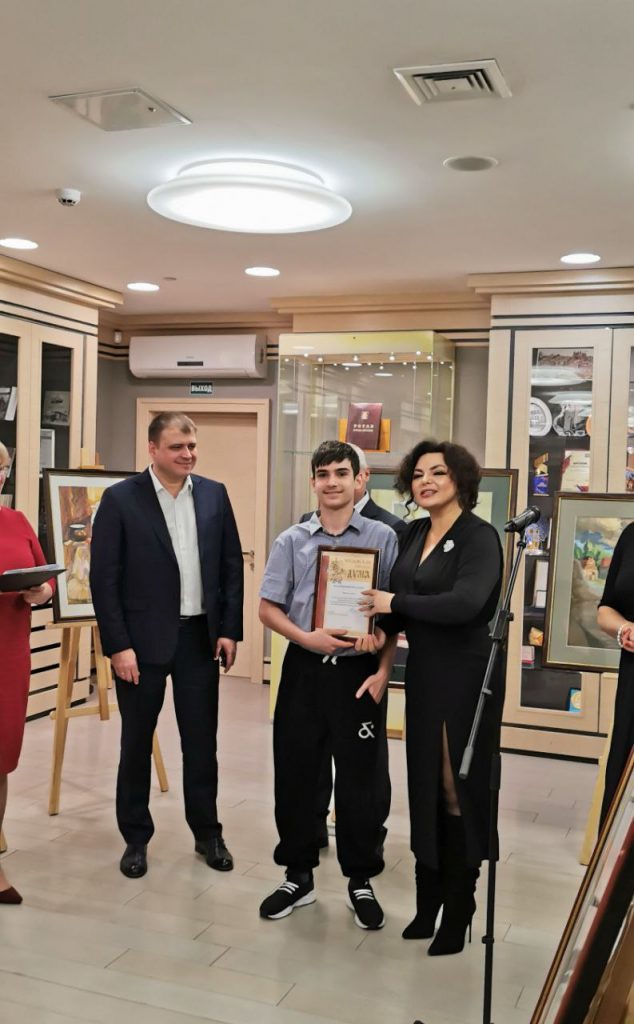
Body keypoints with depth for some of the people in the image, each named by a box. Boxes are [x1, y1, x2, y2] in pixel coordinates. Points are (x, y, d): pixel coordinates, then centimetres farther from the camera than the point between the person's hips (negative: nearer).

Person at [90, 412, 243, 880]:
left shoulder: (215, 494, 3)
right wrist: (118, 645, -12)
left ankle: (208, 832, 27)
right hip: (142, 639, -2)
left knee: (202, 740, 12)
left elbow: (232, 565, 6)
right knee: (137, 741, 11)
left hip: (201, 636, 3)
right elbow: (104, 577, -8)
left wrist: (229, 629, 1)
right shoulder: (120, 498, -7)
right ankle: (136, 837, 26)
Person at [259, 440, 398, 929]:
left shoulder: (383, 538, -2)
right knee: (295, 774, 9)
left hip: (359, 671, -2)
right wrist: (307, 637, -13)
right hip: (304, 669, 2)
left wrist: (383, 671, -7)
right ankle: (299, 875, 26)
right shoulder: (292, 541, 4)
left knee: (358, 777, 6)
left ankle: (361, 881, 23)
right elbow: (268, 608, 3)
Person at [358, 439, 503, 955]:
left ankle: (458, 912, 18)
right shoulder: (414, 534, 9)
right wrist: (379, 629, -9)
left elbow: (465, 603, -27)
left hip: (467, 677, -7)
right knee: (426, 786, 13)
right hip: (423, 674, 7)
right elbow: (398, 602, 12)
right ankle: (427, 902, 27)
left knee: (460, 789, 4)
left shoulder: (480, 536, -13)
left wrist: (396, 603, -18)